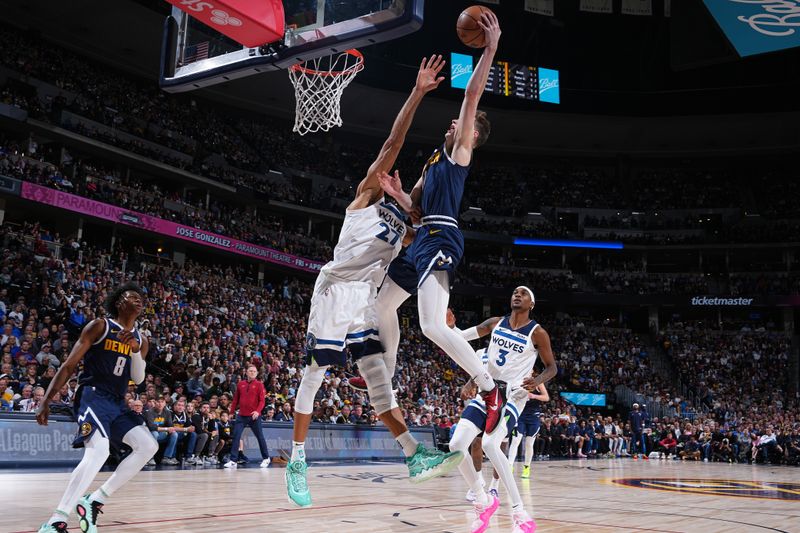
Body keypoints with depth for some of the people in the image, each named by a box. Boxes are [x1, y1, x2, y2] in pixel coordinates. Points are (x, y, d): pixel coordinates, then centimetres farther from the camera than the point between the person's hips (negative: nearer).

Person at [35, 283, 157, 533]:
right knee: (99, 450, -29)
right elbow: (69, 365, -4)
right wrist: (46, 400, -11)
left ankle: (94, 501, 2)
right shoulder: (99, 326, -3)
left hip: (118, 403, 8)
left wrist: (135, 351, -10)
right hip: (93, 397, -7)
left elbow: (138, 378, 9)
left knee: (149, 446, -3)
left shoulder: (140, 340, 15)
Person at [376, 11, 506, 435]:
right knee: (382, 306, 20)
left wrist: (490, 49, -16)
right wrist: (395, 193, 4)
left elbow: (473, 94, -11)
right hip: (424, 239, 10)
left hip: (440, 240, -10)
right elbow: (415, 207, 23)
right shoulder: (436, 158, 24)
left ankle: (491, 390, -17)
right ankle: (385, 374, 36)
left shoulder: (460, 151, 1)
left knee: (433, 325, -24)